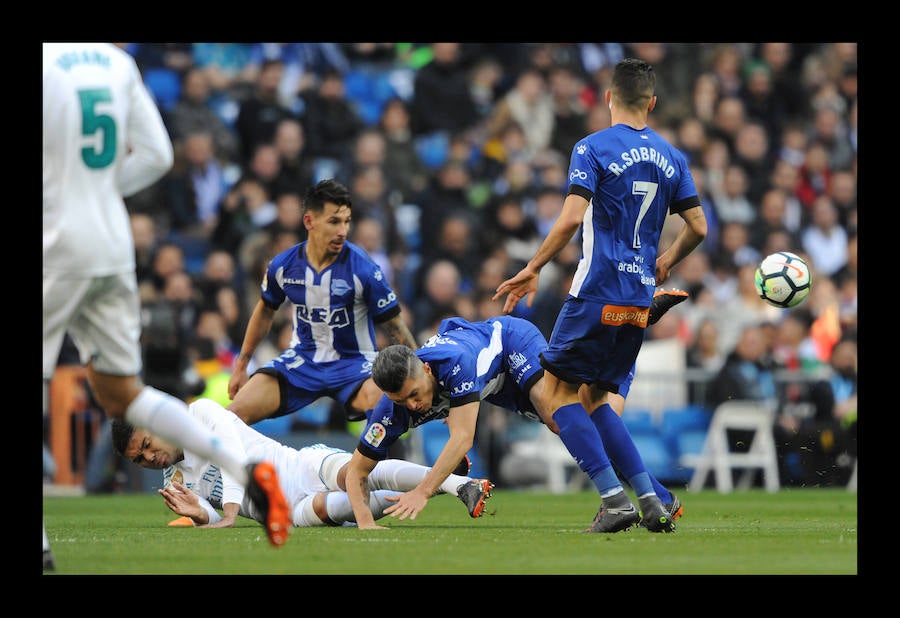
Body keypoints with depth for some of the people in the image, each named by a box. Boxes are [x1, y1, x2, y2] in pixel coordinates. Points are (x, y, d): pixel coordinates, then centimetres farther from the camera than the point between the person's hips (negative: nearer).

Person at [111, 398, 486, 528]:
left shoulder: (200, 413, 0)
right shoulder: (175, 484, 13)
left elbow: (233, 454, -16)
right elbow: (218, 526, 3)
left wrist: (229, 514, -28)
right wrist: (202, 514, -23)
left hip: (307, 466, -3)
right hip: (291, 511, 3)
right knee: (320, 509, -34)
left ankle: (456, 482, -38)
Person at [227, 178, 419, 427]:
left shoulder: (363, 268, -16)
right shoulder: (283, 265, -5)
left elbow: (395, 327, -8)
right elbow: (265, 311, 15)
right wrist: (240, 366, 21)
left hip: (354, 360, -3)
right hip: (302, 359, 3)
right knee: (235, 413, -14)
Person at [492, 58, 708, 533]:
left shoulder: (593, 148, -7)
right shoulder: (670, 158, 10)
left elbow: (571, 218, -18)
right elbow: (697, 228, 11)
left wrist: (532, 271, -9)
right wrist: (665, 262, 29)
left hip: (597, 293, -6)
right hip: (639, 299, 6)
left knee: (557, 390, 2)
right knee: (594, 398, 16)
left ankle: (615, 498, -11)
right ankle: (650, 500, 3)